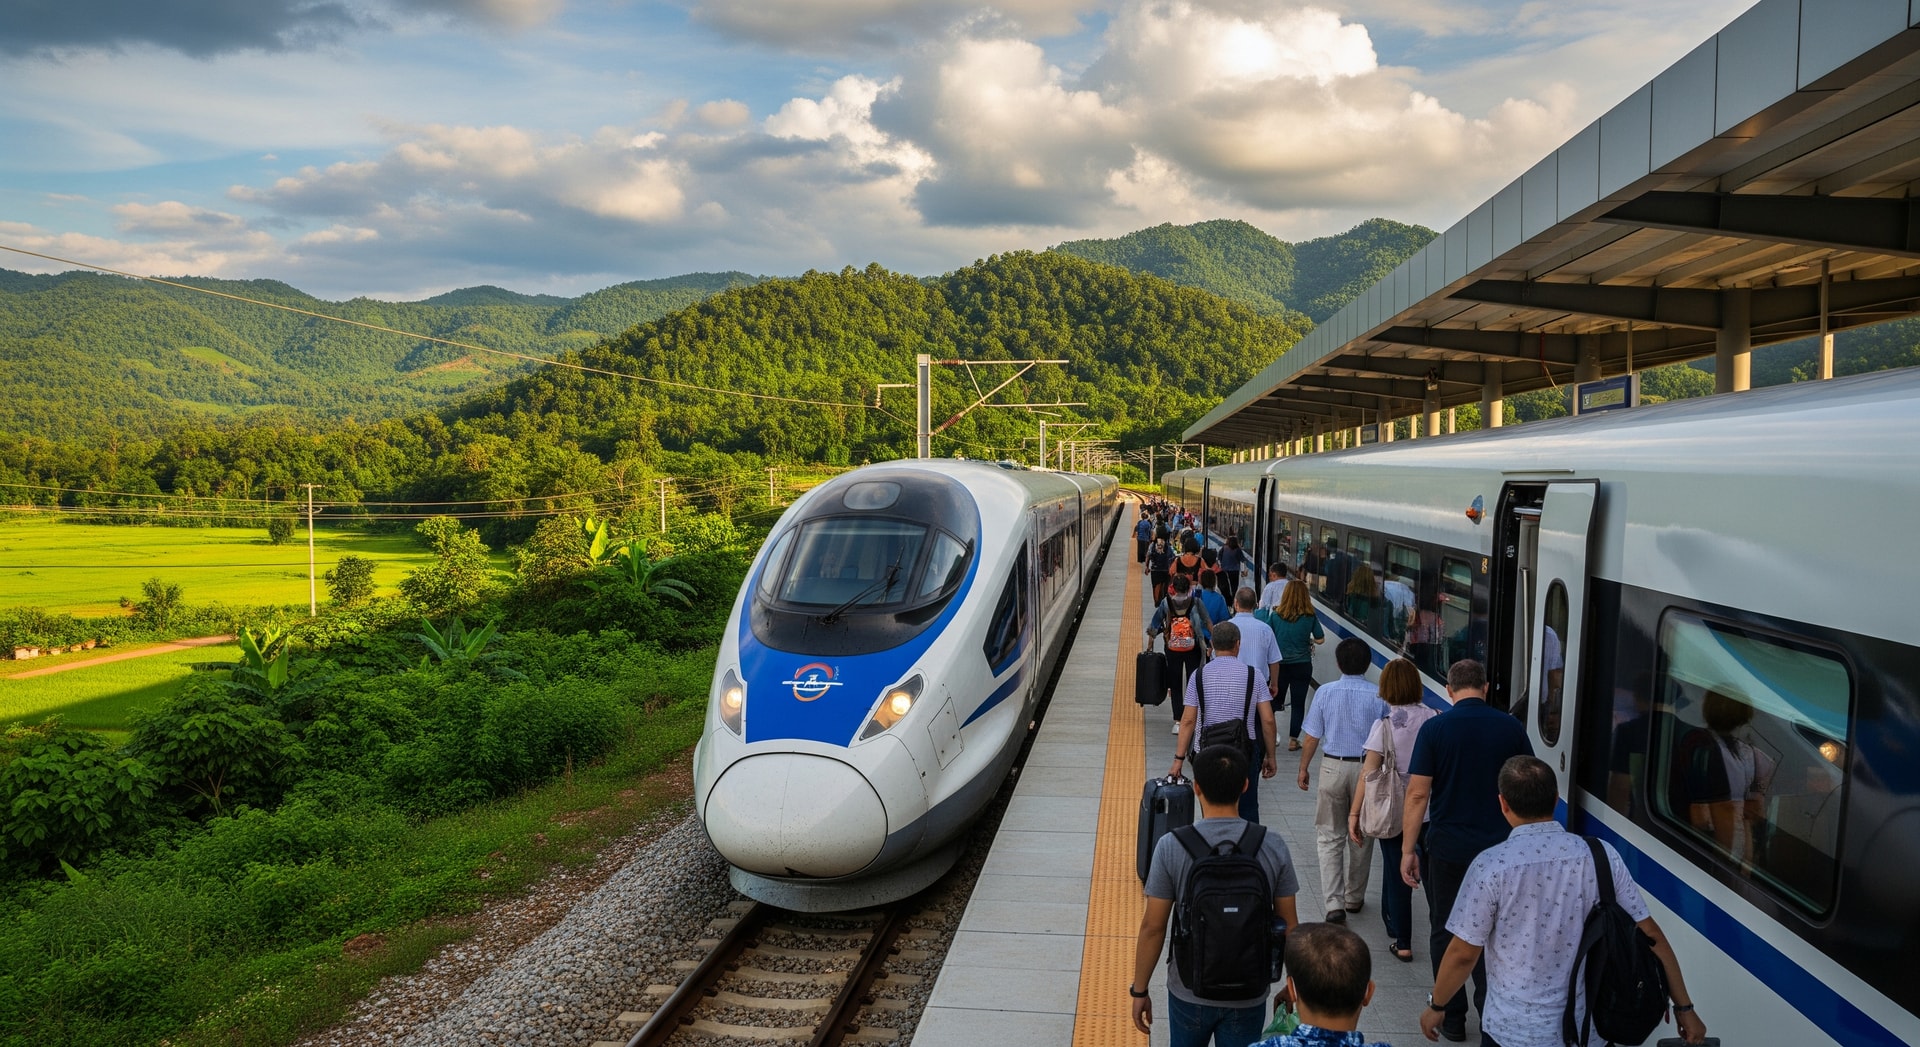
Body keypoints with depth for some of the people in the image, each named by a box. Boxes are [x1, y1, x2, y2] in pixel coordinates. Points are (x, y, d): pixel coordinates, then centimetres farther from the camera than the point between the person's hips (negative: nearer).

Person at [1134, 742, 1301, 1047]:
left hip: (1190, 992, 0)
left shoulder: (1171, 847, -16)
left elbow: (1153, 927, -11)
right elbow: (1289, 925, -4)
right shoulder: (1273, 847, -12)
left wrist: (1139, 989, 1)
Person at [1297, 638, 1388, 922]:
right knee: (1361, 837, 16)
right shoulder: (1379, 696, -9)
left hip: (1333, 768, 0)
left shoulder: (1325, 693, -7)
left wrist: (1303, 769, 11)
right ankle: (1354, 898, 29)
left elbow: (1311, 739, -3)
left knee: (1329, 837, 8)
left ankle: (1334, 903, -2)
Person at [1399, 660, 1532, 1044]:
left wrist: (1408, 849, -4)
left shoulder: (1434, 728, -9)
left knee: (1446, 933, 12)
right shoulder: (1511, 728, -3)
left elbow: (1418, 794, -11)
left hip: (1447, 847, -2)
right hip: (1498, 847, 2)